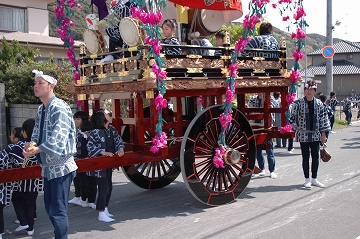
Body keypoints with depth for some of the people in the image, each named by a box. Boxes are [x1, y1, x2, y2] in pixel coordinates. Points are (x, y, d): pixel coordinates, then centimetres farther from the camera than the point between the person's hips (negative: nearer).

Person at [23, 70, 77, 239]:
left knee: (58, 210, -3)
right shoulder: (41, 110, 12)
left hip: (60, 166, -9)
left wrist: (37, 149, -23)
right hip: (48, 166, 9)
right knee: (50, 207, 18)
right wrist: (31, 147, -7)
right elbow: (36, 135, 13)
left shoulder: (59, 108, -16)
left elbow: (58, 138, -25)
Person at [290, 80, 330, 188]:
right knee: (306, 157, 4)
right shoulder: (298, 103, -8)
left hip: (315, 135, 3)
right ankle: (307, 179, 15)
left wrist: (323, 134, 5)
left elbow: (323, 119, 7)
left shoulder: (319, 104, 3)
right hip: (303, 135, -3)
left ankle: (314, 179, 21)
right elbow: (292, 116, -14)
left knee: (316, 157, 9)